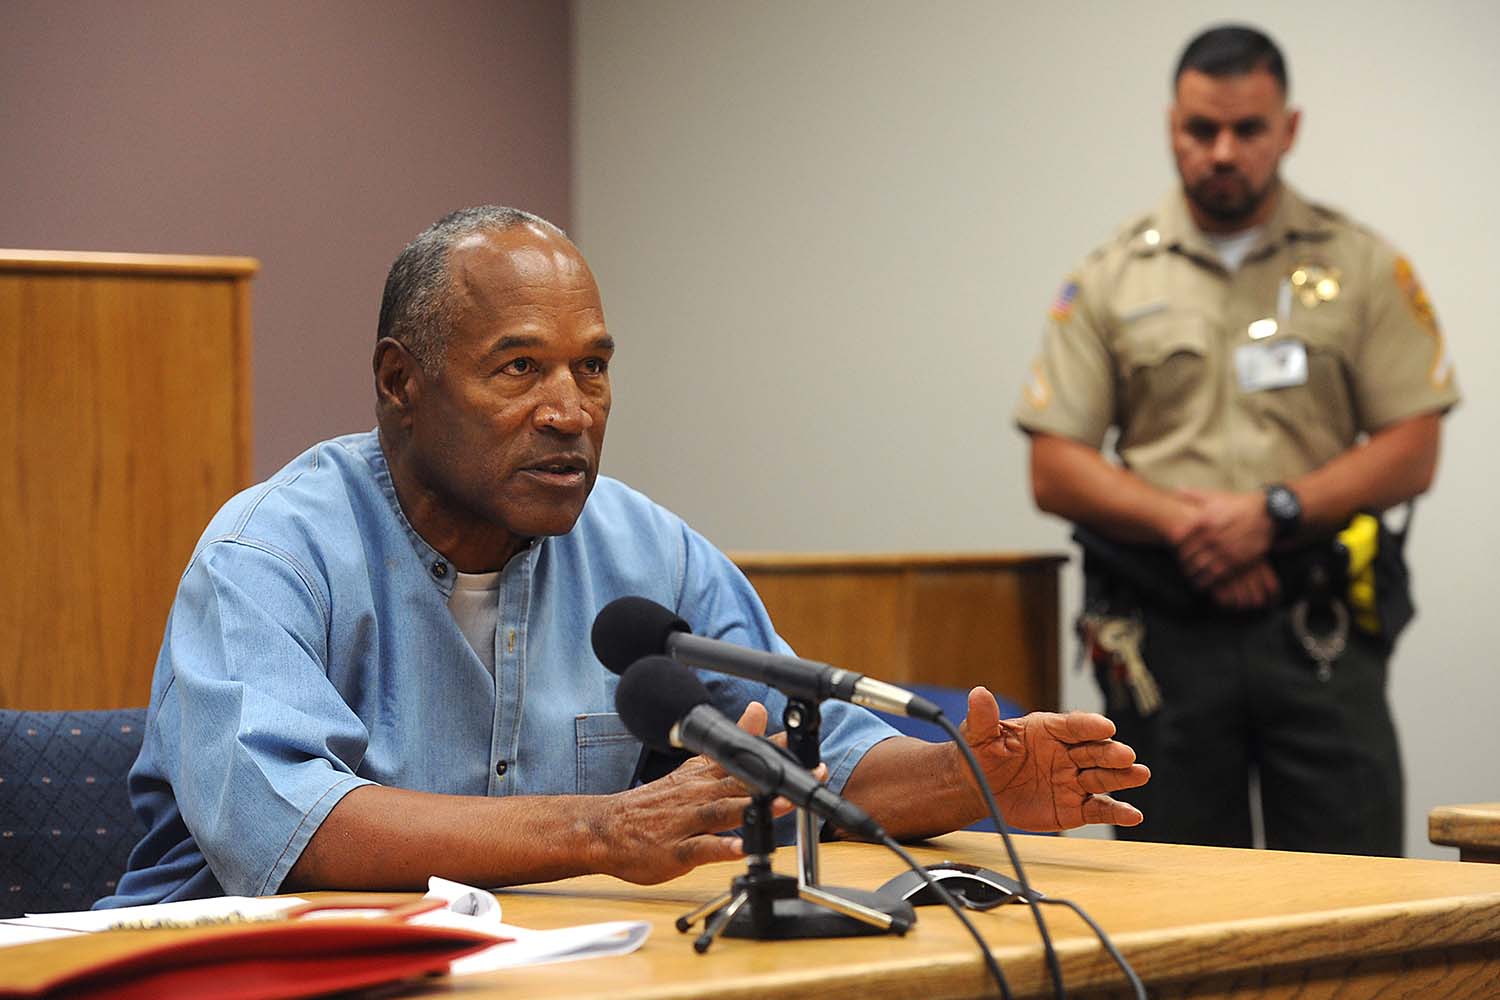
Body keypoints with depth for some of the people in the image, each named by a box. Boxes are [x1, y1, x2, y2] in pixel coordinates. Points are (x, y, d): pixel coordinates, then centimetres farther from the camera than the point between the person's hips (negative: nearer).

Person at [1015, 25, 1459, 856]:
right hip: (1164, 635, 1)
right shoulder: (1109, 280, 7)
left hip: (1318, 632, -1)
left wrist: (1274, 513, -14)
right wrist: (1180, 522, -13)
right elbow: (1055, 470, 2)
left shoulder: (1364, 269, 6)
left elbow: (1412, 452, 0)